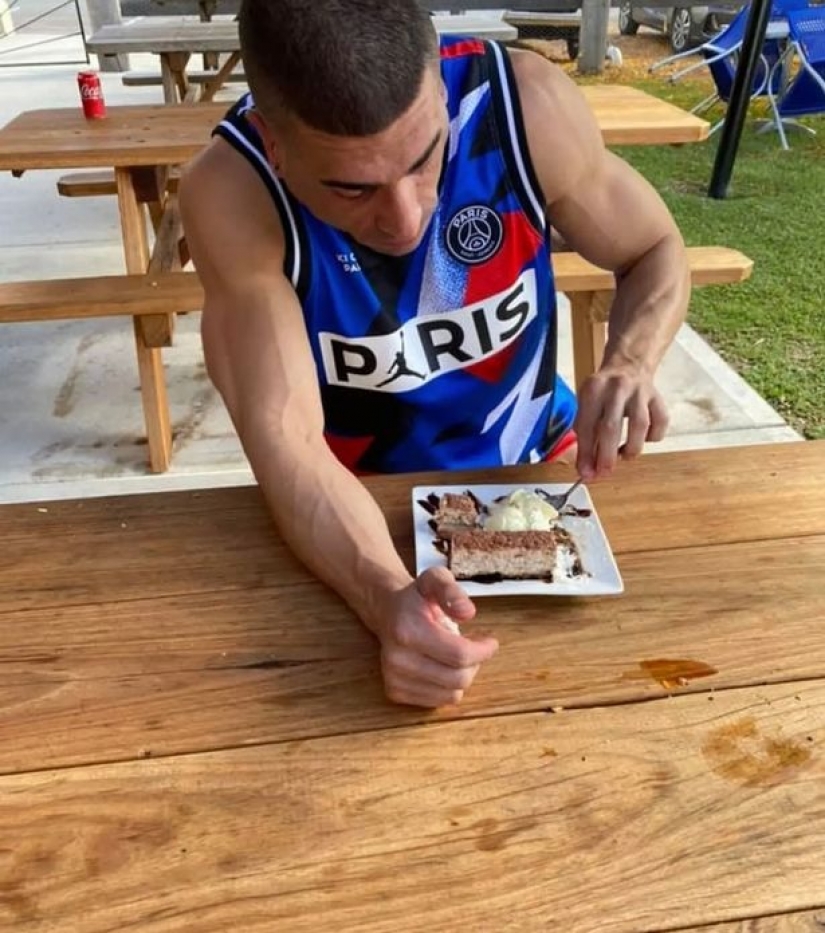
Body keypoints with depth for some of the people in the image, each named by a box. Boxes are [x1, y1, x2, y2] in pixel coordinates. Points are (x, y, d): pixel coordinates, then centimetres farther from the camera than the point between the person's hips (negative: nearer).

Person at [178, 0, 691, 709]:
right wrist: (387, 598, -46)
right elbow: (285, 439, -28)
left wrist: (629, 365, -25)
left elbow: (657, 251, -5)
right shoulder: (231, 194, -25)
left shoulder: (525, 102, -21)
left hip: (534, 470, 2)